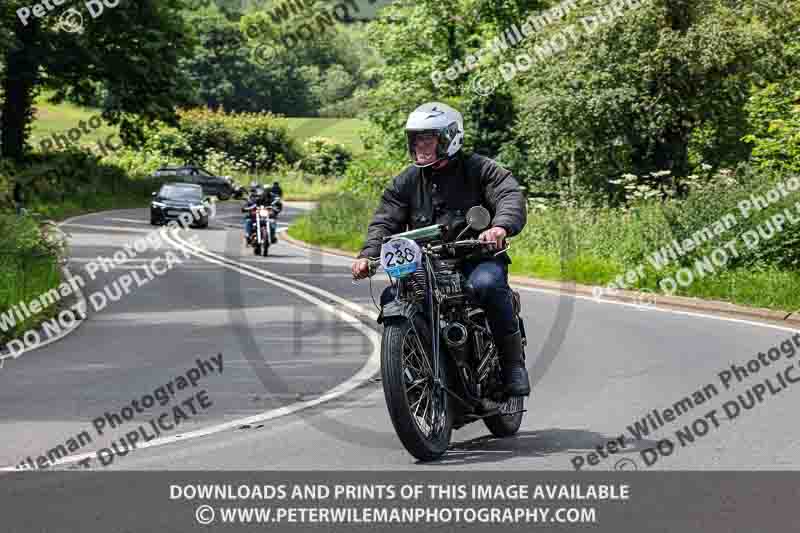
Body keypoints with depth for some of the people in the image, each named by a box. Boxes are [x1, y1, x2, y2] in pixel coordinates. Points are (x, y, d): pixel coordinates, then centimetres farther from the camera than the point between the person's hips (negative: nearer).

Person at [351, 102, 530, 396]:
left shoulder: (480, 169, 0)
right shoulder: (406, 181, 13)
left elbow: (511, 196, -16)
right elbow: (385, 220, 6)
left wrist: (501, 226, -39)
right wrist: (368, 254, -14)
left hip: (477, 257, -4)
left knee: (486, 284, -37)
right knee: (392, 298, -19)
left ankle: (513, 359, -20)